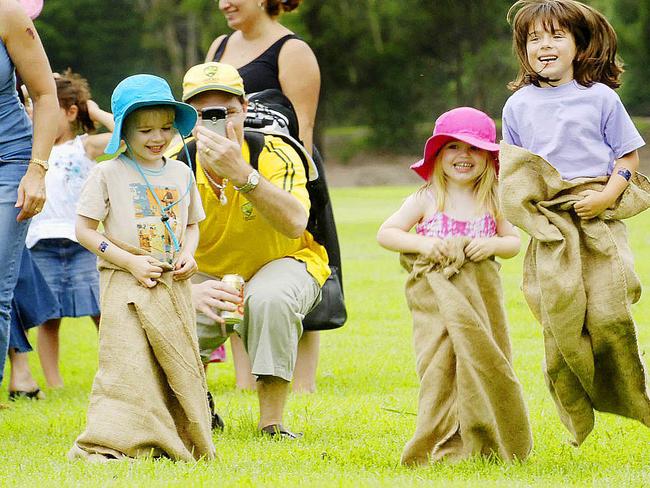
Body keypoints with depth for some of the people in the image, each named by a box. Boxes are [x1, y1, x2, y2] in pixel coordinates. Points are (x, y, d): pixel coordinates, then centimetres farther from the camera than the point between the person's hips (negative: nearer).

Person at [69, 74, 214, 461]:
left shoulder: (181, 173, 10)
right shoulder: (108, 174, -4)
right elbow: (85, 229, -5)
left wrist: (188, 255, -2)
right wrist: (131, 262, -13)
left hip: (173, 284, 5)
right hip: (125, 284, -5)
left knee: (180, 363, 6)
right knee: (128, 365, -14)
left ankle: (179, 442, 15)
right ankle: (112, 442, -14)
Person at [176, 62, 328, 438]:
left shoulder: (275, 155, -25)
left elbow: (295, 224, -43)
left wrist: (240, 173, -56)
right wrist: (192, 291, -46)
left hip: (284, 264, -2)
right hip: (208, 276, 2)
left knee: (270, 298, -37)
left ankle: (272, 422, -23)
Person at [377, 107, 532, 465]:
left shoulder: (492, 202, 8)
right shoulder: (426, 200, 1)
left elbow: (514, 242, 13)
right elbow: (386, 234, 1)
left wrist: (493, 245, -9)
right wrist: (422, 243, -14)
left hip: (481, 295, 3)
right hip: (437, 297, -3)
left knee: (484, 364, 1)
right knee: (441, 366, -12)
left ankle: (487, 443, 14)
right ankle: (445, 446, -8)